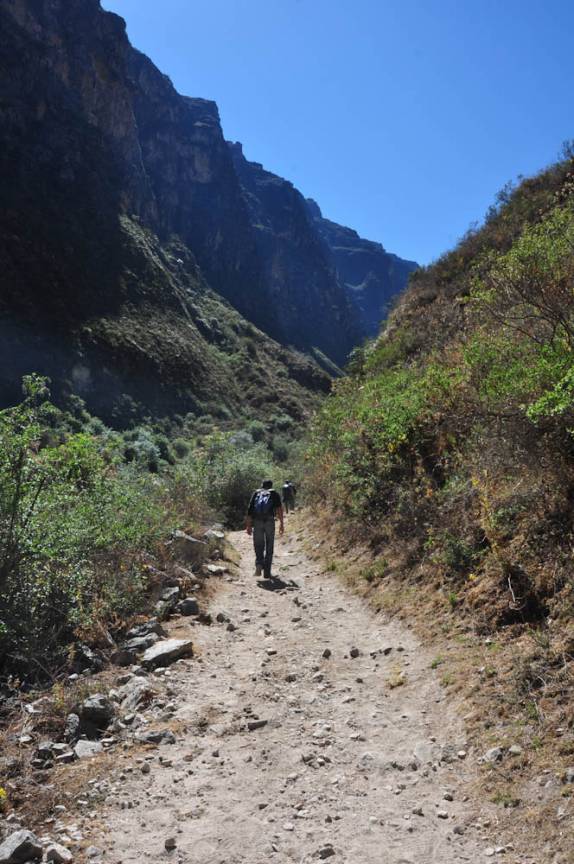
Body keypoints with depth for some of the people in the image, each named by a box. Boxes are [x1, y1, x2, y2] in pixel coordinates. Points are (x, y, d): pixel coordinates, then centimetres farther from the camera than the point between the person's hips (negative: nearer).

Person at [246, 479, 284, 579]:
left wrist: (249, 526, 7)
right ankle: (267, 573, 8)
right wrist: (281, 523, -7)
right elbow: (279, 508, -2)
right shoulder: (274, 494, 14)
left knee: (258, 545, 12)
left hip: (257, 522, 1)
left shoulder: (256, 493, 18)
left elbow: (249, 509, 8)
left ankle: (259, 564, -13)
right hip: (269, 521, -1)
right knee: (269, 548, 9)